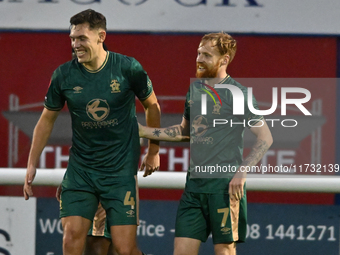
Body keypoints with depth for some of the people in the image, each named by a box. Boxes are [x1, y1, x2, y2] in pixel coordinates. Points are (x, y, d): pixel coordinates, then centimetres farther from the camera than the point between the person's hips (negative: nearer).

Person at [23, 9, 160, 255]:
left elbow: (152, 105, 8)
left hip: (121, 170, -2)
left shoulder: (128, 68, -8)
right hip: (80, 168, 2)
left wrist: (153, 152, 13)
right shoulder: (64, 75, -4)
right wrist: (32, 165, 7)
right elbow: (47, 119, 10)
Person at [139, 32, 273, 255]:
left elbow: (265, 137, -9)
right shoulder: (195, 88, 13)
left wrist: (242, 171, -19)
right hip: (194, 183, 6)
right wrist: (144, 131, 20)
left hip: (225, 184, -6)